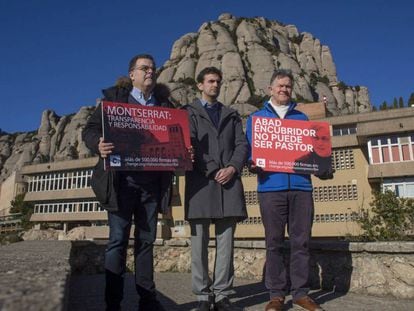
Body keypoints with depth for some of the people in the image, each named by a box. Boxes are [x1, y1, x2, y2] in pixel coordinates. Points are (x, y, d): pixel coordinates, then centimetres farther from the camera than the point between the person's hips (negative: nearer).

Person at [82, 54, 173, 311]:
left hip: (153, 181, 3)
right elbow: (90, 130, 2)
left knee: (146, 240, 9)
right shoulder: (115, 97, 8)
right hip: (123, 179, -3)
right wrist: (99, 145, -19)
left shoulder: (164, 103, 17)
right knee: (118, 240, -1)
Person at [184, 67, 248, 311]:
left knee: (226, 242, 2)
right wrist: (213, 170, -10)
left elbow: (242, 144, 11)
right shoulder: (189, 112, 14)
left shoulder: (232, 115, 23)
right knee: (200, 242, -1)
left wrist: (232, 168, -8)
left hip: (229, 181, 3)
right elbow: (189, 143, 0)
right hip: (200, 180, -2)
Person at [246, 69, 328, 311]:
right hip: (271, 186, -2)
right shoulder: (257, 117, 15)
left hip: (301, 185, 2)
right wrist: (252, 164, -13)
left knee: (301, 241, 4)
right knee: (274, 242, 1)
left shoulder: (302, 117, 20)